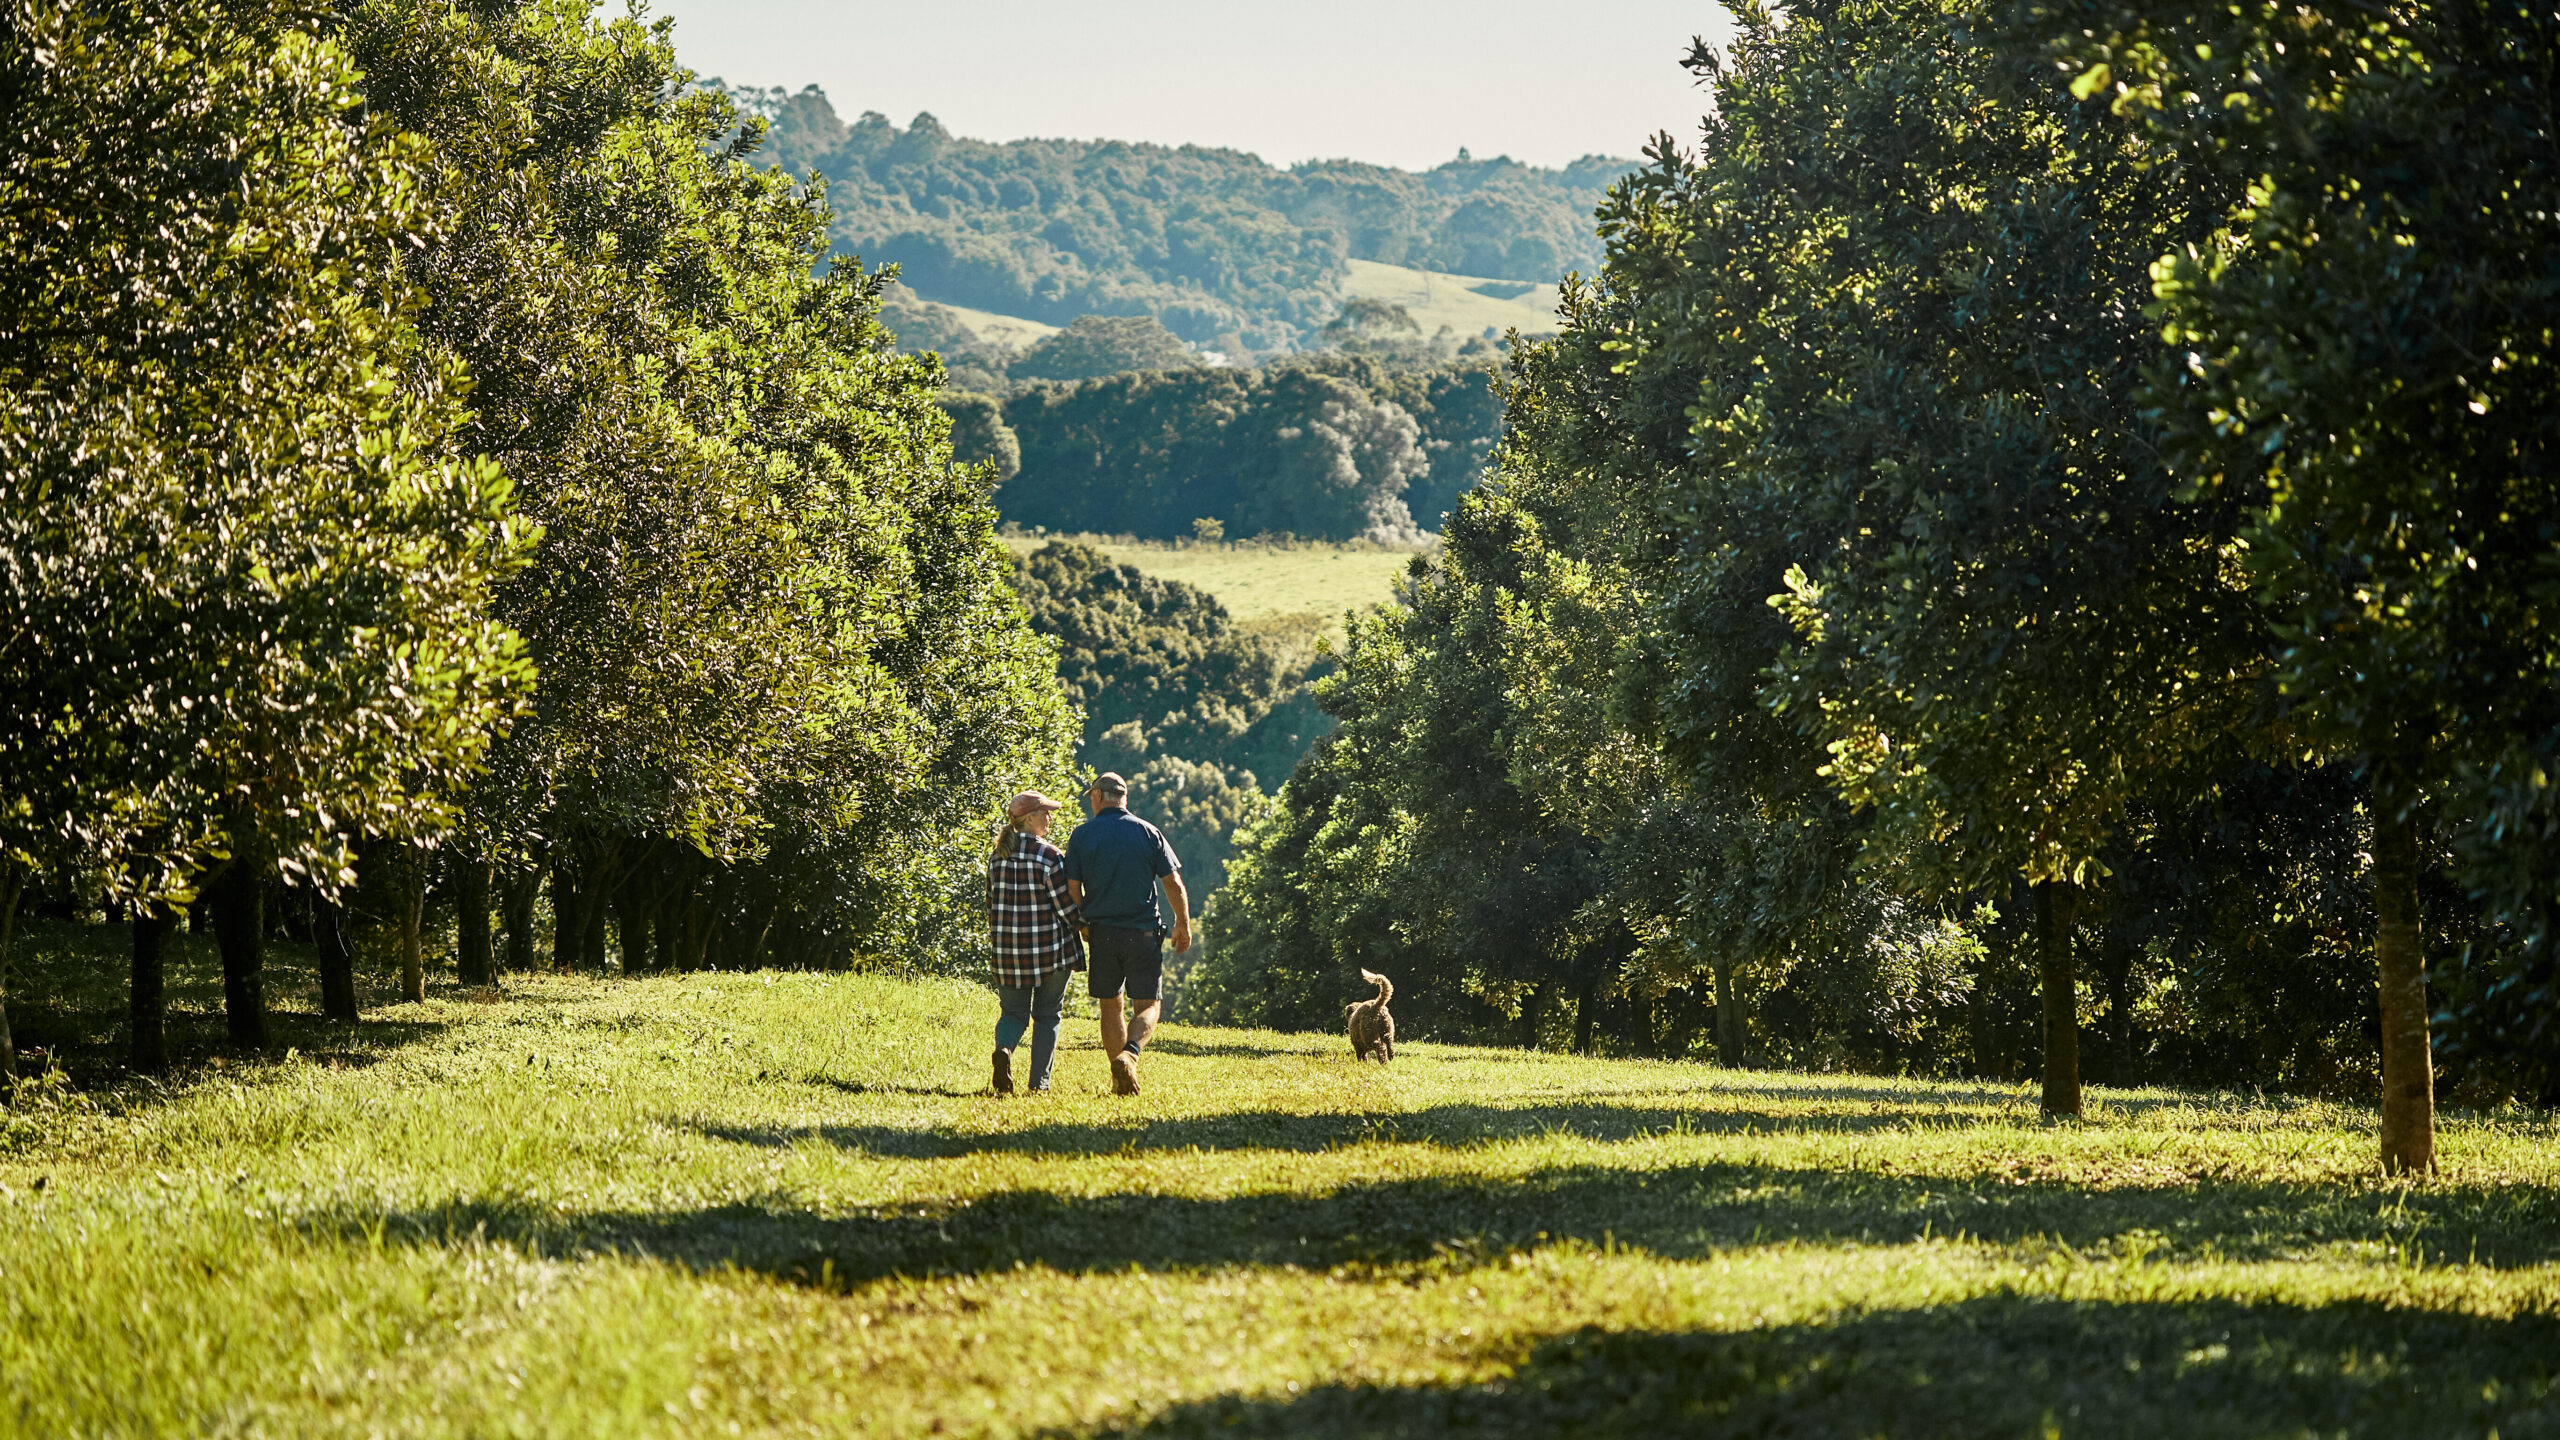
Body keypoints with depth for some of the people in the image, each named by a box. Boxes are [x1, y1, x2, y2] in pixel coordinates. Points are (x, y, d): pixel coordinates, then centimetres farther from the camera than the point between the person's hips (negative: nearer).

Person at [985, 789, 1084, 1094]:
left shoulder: (997, 857, 5)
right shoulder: (1049, 856, -12)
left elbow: (992, 904, 12)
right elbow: (1065, 906, -11)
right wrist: (1085, 925, 9)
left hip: (1008, 947, 4)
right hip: (1050, 948, -4)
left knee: (1013, 1011, 12)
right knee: (1047, 1015, 8)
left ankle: (1003, 1048, -19)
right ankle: (1039, 1081, 6)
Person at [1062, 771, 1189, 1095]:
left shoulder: (1082, 835, -1)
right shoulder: (1148, 833, 0)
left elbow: (1073, 890, -3)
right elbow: (1173, 884, 0)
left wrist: (1081, 925, 13)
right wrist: (1183, 924, 14)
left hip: (1101, 932, 1)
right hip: (1143, 933, -1)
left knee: (1111, 1007, 13)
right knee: (1148, 1006, 4)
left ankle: (1120, 1081, 14)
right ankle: (1129, 1055, -24)